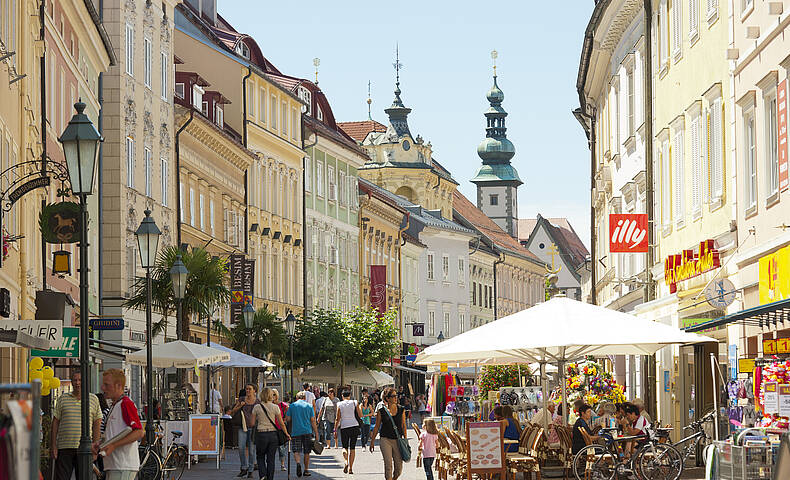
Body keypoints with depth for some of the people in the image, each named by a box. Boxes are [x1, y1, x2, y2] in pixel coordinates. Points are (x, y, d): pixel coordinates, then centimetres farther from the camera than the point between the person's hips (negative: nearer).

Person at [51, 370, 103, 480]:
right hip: (64, 448, 0)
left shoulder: (93, 399, 8)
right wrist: (54, 446, 3)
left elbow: (97, 424, 8)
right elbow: (55, 422, 10)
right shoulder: (62, 399, 9)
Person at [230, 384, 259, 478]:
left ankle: (250, 471, 8)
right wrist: (240, 406, -8)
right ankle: (244, 468, 6)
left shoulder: (257, 402, 2)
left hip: (253, 427, -2)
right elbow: (233, 411, 10)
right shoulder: (241, 399, 6)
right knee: (241, 448, -9)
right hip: (243, 427, 2)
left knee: (251, 449, 0)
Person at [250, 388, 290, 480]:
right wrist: (287, 434, 13)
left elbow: (253, 423, 0)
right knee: (271, 459, 9)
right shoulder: (275, 407, -2)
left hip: (261, 434, -1)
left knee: (260, 457, 14)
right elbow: (281, 423, 0)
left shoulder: (257, 407, -3)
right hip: (273, 434, 1)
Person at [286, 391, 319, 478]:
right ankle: (306, 470, 13)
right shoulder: (309, 406, 4)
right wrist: (316, 433, 4)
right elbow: (313, 421, 2)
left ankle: (298, 463, -26)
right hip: (307, 431, 1)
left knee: (296, 451, 2)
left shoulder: (292, 406, 4)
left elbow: (288, 419, 3)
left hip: (296, 431, -1)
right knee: (307, 452, 10)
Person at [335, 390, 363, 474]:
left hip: (344, 427, -1)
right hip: (354, 426, 1)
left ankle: (346, 462, -16)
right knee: (352, 447, 7)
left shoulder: (340, 405, 0)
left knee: (345, 447, 11)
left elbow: (337, 419, -1)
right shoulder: (354, 403, 1)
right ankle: (350, 468, 2)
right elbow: (360, 416, 2)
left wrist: (335, 429, 6)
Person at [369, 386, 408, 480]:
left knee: (399, 467, 2)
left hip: (398, 441, 2)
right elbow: (376, 427, 6)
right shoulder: (381, 411, -1)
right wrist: (372, 442, 8)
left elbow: (403, 426, 9)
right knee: (388, 465, -10)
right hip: (385, 440, -2)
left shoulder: (401, 410, 5)